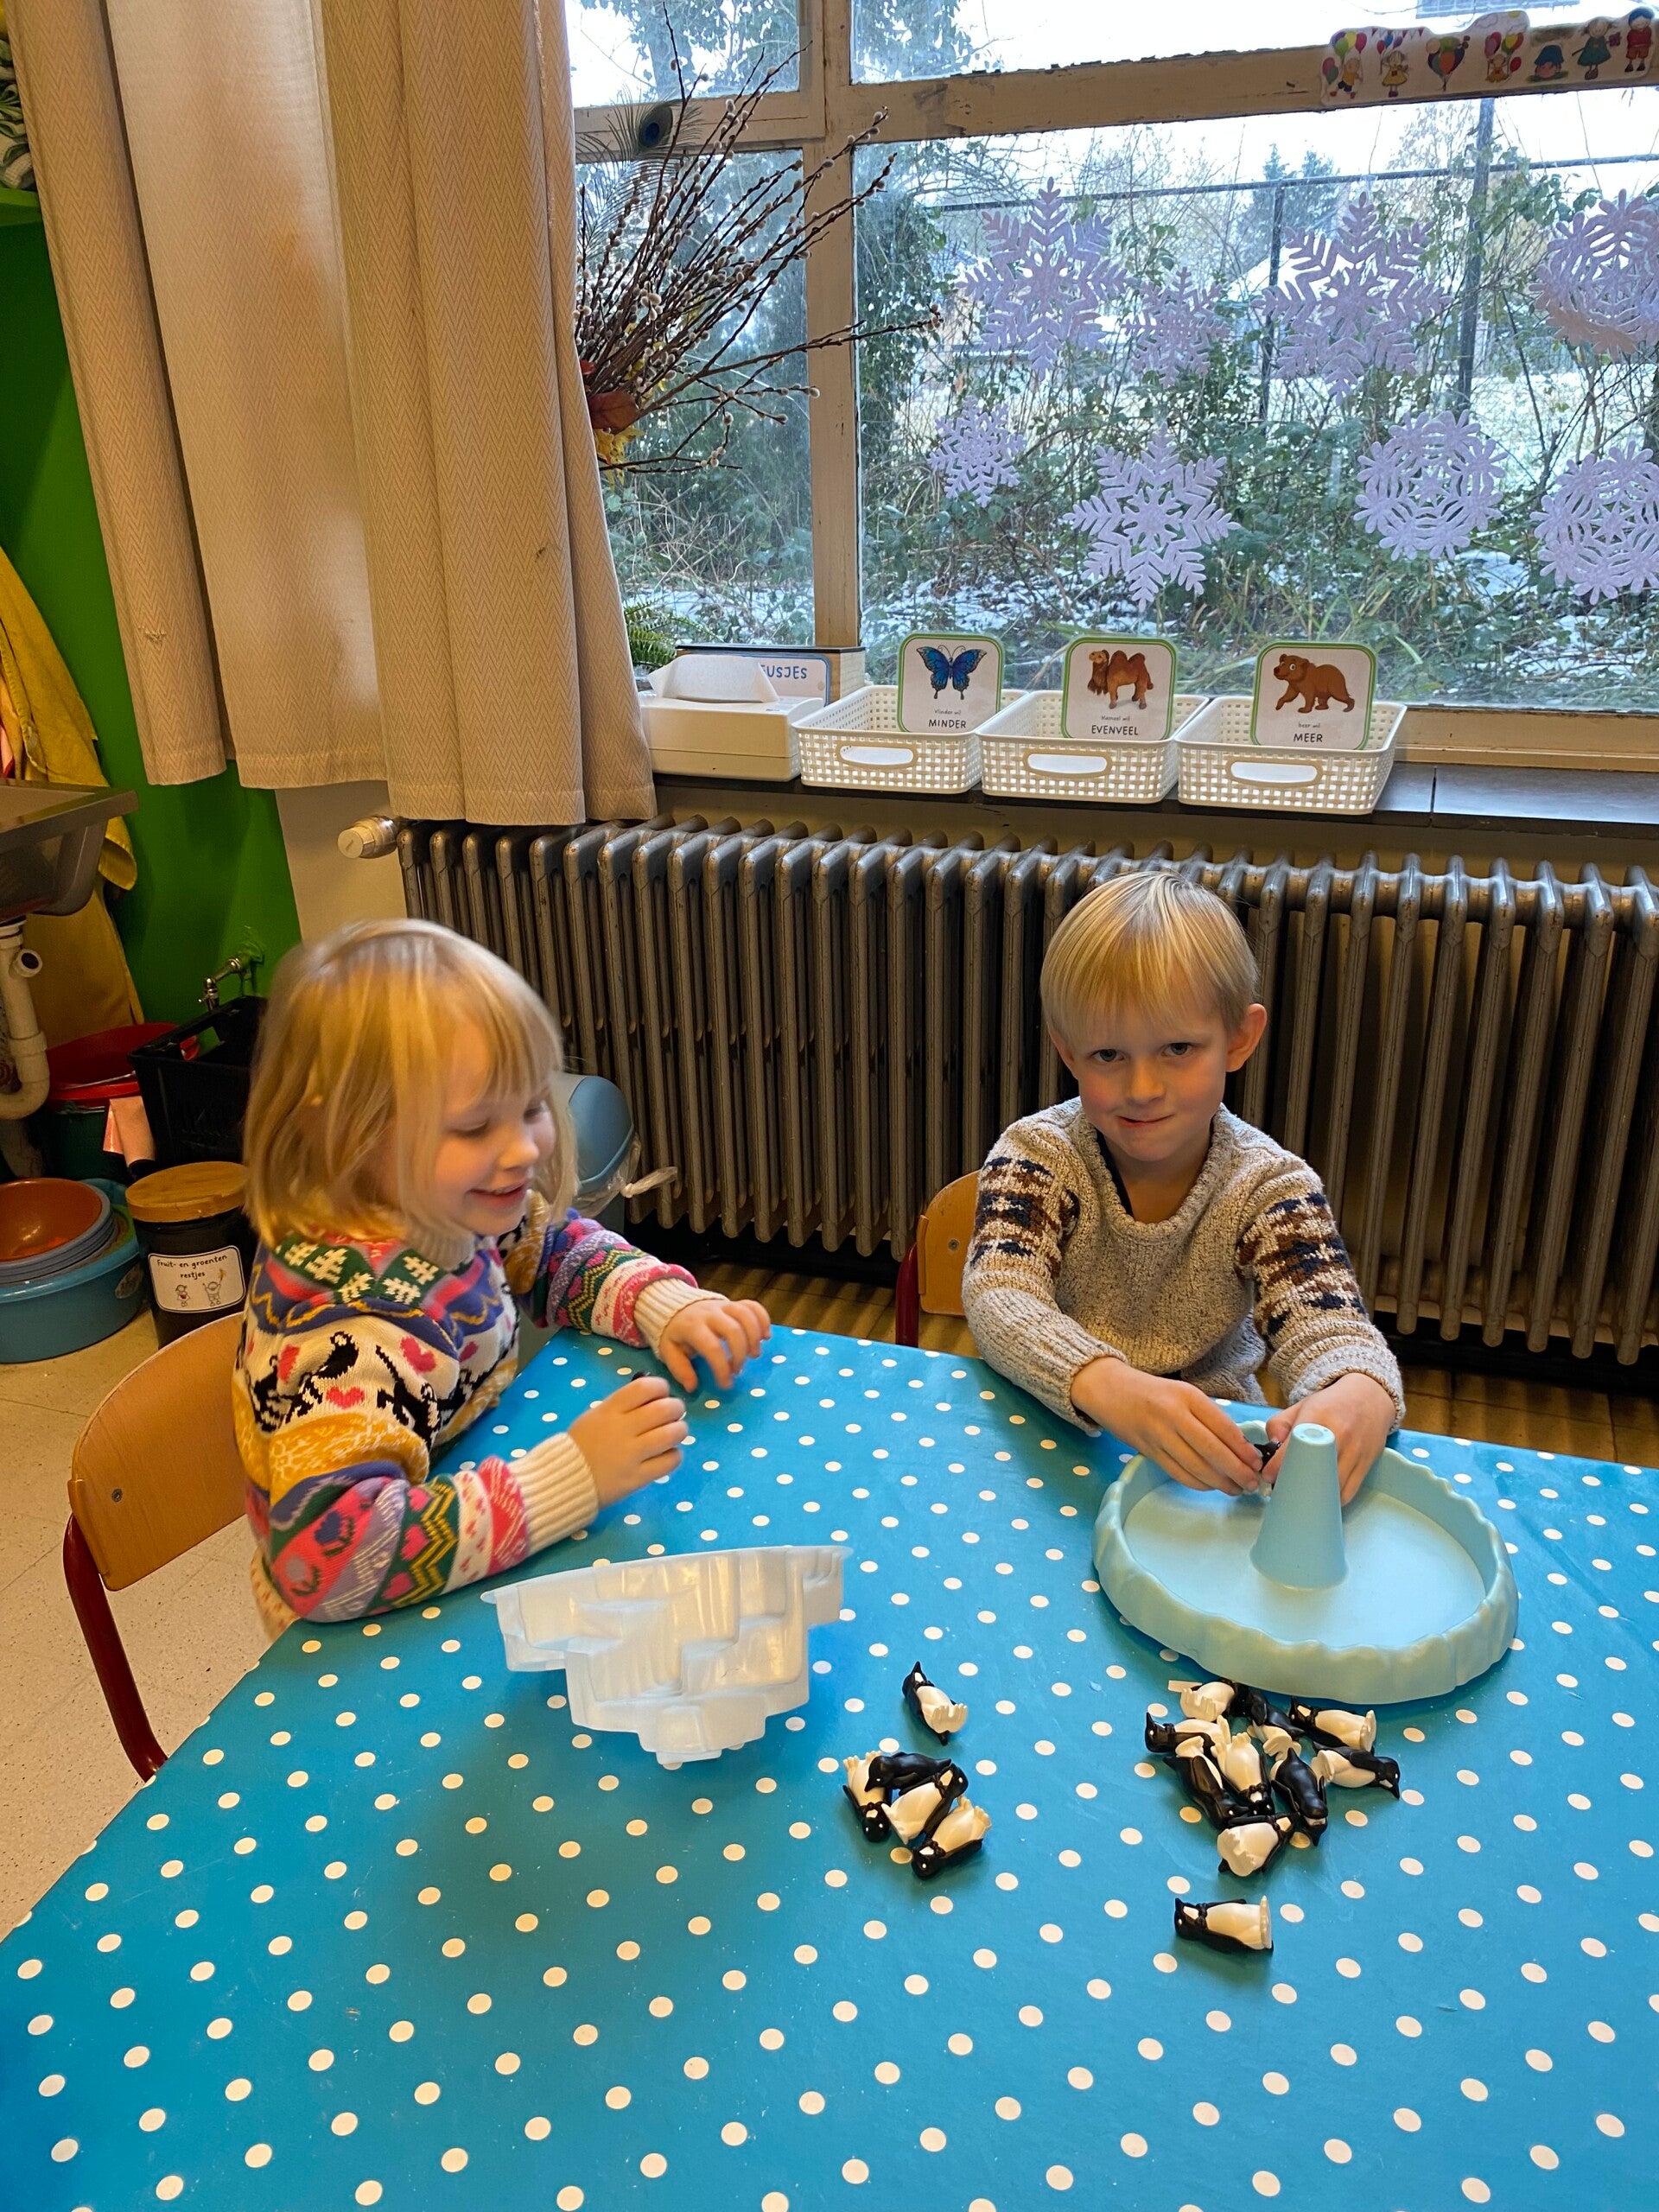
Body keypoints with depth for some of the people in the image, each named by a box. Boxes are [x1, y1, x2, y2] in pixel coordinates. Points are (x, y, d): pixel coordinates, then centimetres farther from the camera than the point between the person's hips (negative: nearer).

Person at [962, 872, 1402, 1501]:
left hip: (1209, 1442, 2)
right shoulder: (1037, 1157, -12)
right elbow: (997, 1296, -27)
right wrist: (1107, 1386, -49)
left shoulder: (1269, 1188, -9)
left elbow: (1325, 1326, -20)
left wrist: (1361, 1399, -47)